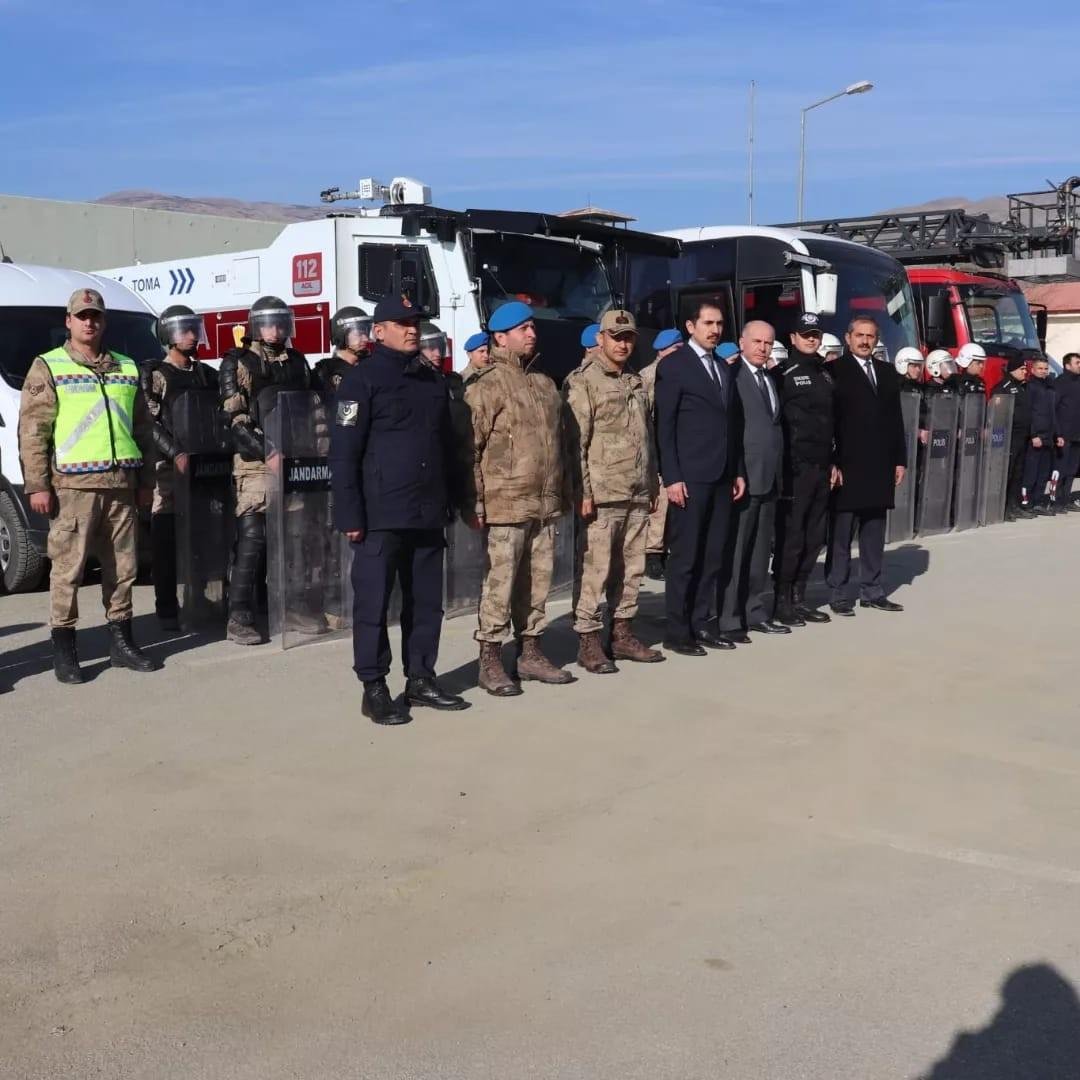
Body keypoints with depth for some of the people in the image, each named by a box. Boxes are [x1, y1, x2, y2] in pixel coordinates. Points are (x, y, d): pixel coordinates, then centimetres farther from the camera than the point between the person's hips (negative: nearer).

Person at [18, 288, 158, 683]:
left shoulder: (127, 369, 16)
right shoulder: (48, 368, 3)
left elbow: (143, 428, 19)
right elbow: (32, 431, -2)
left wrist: (146, 480, 14)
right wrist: (36, 485, -10)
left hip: (122, 484, 5)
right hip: (72, 484, -4)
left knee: (122, 567, 9)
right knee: (68, 568, -3)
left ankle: (121, 642, 19)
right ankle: (63, 649, 5)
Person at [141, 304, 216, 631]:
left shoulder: (207, 374, 18)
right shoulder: (155, 374, 1)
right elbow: (149, 423, -9)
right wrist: (176, 453, -20)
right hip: (168, 466, -4)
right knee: (166, 541, -2)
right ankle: (167, 610, 3)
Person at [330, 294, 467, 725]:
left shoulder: (432, 379, 15)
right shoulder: (362, 380, -5)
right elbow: (344, 453, -10)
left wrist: (450, 502, 16)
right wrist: (351, 515, -15)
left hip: (428, 515, 6)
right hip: (381, 516, -6)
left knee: (426, 601, 11)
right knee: (373, 603, 0)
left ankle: (420, 679, 22)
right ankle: (374, 689, 8)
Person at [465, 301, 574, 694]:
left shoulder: (545, 384, 17)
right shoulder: (486, 386, -6)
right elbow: (470, 450, -10)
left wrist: (565, 492, 20)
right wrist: (475, 503, -13)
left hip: (546, 505, 7)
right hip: (506, 505, -7)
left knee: (538, 580, 12)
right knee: (500, 582, -4)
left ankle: (530, 651, 24)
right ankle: (490, 660, 6)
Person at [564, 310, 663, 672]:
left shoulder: (637, 383, 18)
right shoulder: (582, 381, -4)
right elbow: (575, 442, -10)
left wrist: (653, 487, 17)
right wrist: (583, 492, -15)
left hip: (637, 496, 7)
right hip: (601, 495, -7)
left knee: (631, 567, 11)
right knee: (594, 569, -5)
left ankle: (623, 634, 21)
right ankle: (588, 641, 4)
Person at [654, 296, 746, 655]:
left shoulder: (725, 368, 18)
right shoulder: (673, 365, -4)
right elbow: (664, 426, -9)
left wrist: (739, 471, 13)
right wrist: (671, 477, -15)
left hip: (722, 477, 7)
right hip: (690, 477, -7)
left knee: (713, 556, 8)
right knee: (685, 556, -3)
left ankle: (701, 624, 16)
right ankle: (677, 631, 4)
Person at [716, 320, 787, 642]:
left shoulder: (771, 378, 18)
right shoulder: (731, 375, -8)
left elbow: (775, 425, 18)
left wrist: (779, 471, 11)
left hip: (770, 477, 8)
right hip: (743, 476, -8)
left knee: (760, 550, 14)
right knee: (734, 551, -3)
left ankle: (754, 612, 23)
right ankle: (728, 620, 2)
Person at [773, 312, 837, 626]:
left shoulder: (824, 374, 16)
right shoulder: (786, 373, -5)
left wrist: (833, 462, 16)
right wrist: (785, 465, -14)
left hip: (821, 467, 7)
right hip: (795, 467, -7)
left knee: (814, 537, 10)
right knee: (791, 536, -4)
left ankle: (798, 597, 20)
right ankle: (782, 602, 5)